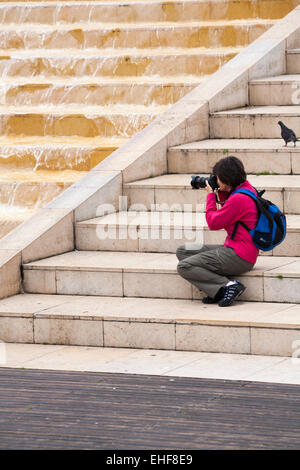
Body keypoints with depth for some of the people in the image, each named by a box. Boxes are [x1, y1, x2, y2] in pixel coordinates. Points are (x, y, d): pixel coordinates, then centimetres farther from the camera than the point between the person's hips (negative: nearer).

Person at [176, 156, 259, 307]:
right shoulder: (247, 188, 9)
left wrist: (211, 195, 1)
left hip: (238, 257, -11)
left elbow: (213, 223, -11)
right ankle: (218, 289, -2)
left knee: (183, 267, -13)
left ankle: (227, 286, -15)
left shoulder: (238, 199, -21)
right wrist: (221, 193, 13)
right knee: (182, 251, 12)